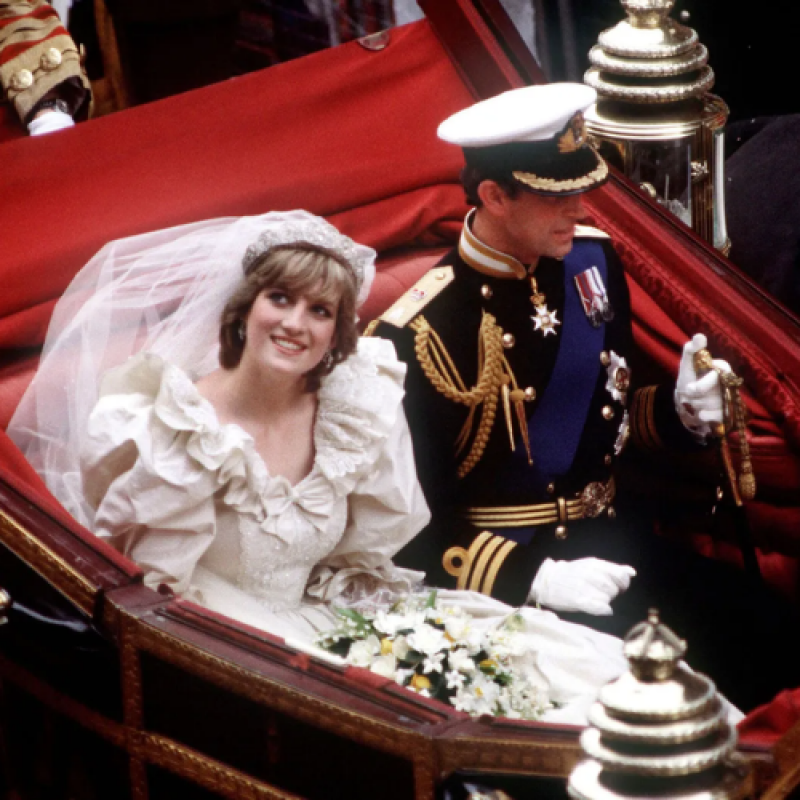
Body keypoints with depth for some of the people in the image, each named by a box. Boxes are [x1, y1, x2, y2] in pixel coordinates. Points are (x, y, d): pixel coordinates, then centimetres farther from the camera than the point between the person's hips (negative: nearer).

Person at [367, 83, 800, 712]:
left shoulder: (591, 259, 4)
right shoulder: (416, 336, -16)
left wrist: (680, 411, -2)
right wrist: (532, 578, -24)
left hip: (616, 540, 6)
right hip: (504, 576, -6)